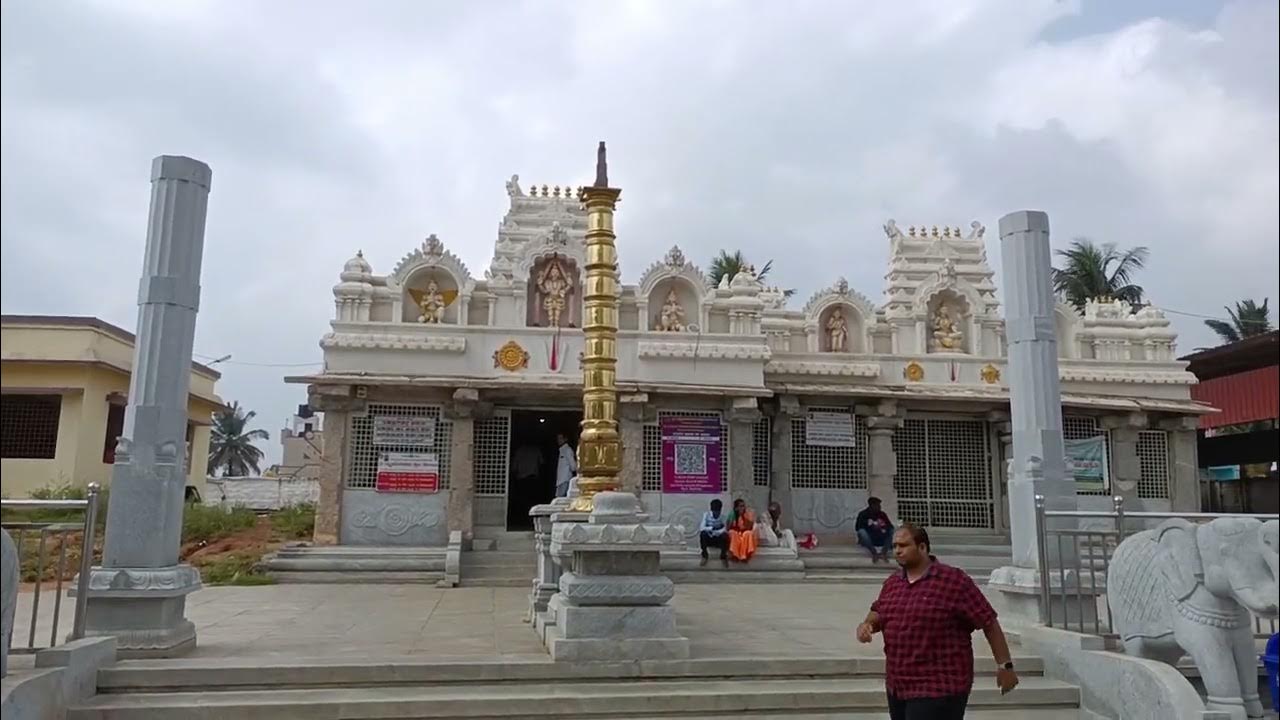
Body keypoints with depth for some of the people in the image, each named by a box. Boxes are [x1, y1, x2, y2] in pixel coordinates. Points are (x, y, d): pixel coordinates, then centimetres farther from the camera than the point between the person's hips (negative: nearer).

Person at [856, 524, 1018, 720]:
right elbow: (876, 616, 20)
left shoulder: (954, 581, -12)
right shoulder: (892, 583, 8)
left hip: (940, 689, -7)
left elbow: (988, 622, -8)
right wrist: (865, 626, -2)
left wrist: (1004, 665, -6)